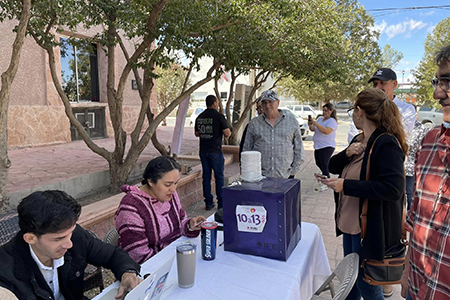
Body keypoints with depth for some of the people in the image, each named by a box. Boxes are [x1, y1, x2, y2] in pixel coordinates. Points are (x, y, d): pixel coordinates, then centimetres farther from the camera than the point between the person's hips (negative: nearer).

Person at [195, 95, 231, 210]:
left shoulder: (199, 117, 7)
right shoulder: (219, 116, -10)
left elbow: (197, 133, 14)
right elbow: (227, 133, -12)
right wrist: (229, 132, 9)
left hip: (203, 151, 5)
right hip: (215, 151, -5)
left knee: (206, 176, 9)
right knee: (219, 176, 5)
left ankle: (208, 203, 13)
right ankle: (221, 203, 11)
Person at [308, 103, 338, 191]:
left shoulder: (332, 121, -10)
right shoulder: (320, 119, 15)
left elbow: (326, 131, -26)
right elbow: (313, 129, 17)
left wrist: (316, 123, -26)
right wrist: (310, 125, -5)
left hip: (327, 146, -8)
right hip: (318, 146, 8)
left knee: (324, 164, -10)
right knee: (318, 163, 14)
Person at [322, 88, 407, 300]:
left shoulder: (386, 144, -21)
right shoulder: (359, 140, 7)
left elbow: (393, 189, -30)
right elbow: (333, 166, 10)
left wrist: (346, 185, -28)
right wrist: (347, 154, -10)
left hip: (370, 229, -8)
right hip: (350, 223, 9)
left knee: (366, 283, 10)